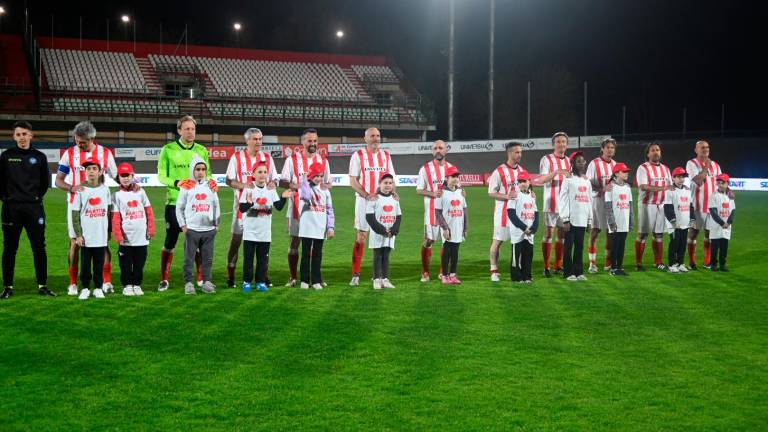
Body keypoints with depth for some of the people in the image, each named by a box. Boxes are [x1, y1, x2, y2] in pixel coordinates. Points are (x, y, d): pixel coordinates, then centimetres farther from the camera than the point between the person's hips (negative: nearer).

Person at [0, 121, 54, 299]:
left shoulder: (39, 157, 6)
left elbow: (45, 181, 13)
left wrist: (37, 197, 5)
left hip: (34, 207, 1)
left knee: (39, 248, 2)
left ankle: (42, 286, 10)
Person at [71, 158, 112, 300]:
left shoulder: (105, 189, 4)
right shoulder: (81, 190, -2)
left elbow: (109, 212, 11)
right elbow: (75, 214, -2)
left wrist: (109, 231, 11)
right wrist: (78, 234, -8)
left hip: (101, 236, 2)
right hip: (86, 236, -2)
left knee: (99, 264, 7)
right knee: (85, 264, 4)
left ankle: (98, 288, 17)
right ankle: (85, 288, 15)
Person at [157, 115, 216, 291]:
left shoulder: (202, 151, 8)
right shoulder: (168, 150, -2)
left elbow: (207, 175, 9)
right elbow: (161, 176, -4)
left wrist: (211, 183, -14)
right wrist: (177, 183, -22)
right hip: (175, 202, -2)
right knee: (170, 242, 4)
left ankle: (200, 277, 21)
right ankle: (164, 279, 15)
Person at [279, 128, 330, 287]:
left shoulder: (323, 160, 10)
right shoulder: (292, 159, 1)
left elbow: (328, 183, 16)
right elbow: (282, 182, -1)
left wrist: (322, 186, -8)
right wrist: (296, 186, -20)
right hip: (297, 207, -2)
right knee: (294, 242, 1)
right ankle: (293, 278, 8)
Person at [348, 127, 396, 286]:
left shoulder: (386, 155, 11)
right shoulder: (358, 156, -2)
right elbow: (353, 181, -7)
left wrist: (392, 192, -7)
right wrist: (367, 195, -20)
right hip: (364, 200, -4)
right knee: (361, 237, -4)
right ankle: (355, 275, 0)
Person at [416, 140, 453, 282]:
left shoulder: (451, 168, 10)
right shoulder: (425, 168, -1)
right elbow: (419, 190, -2)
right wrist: (432, 194, -18)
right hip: (432, 210, -3)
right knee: (428, 240, -3)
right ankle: (425, 272, 7)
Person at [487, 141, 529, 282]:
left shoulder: (522, 170, 10)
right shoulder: (499, 172, -9)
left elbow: (526, 187, 21)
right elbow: (491, 193, -9)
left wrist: (530, 194, -2)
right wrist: (506, 196, -23)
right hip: (503, 211, -5)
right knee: (497, 241, -1)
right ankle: (494, 271, 6)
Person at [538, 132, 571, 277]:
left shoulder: (568, 161, 15)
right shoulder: (547, 159, -3)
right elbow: (541, 179, -15)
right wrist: (556, 172, -28)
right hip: (551, 202, -6)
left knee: (562, 234, 8)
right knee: (548, 233, -5)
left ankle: (558, 266, 16)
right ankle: (546, 267, -2)